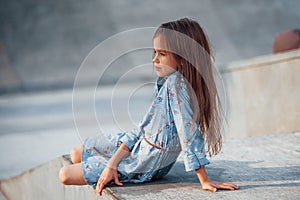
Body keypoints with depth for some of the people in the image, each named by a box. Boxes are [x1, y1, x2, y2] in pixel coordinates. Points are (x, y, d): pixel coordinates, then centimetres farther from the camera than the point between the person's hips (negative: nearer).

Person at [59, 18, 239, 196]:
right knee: (77, 154, 20)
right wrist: (112, 163, -2)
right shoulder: (166, 81, 4)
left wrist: (205, 181, -31)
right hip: (140, 145, 9)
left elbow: (189, 133, -30)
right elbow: (145, 125, 4)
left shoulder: (177, 84, -26)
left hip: (148, 165, -9)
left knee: (66, 175, 2)